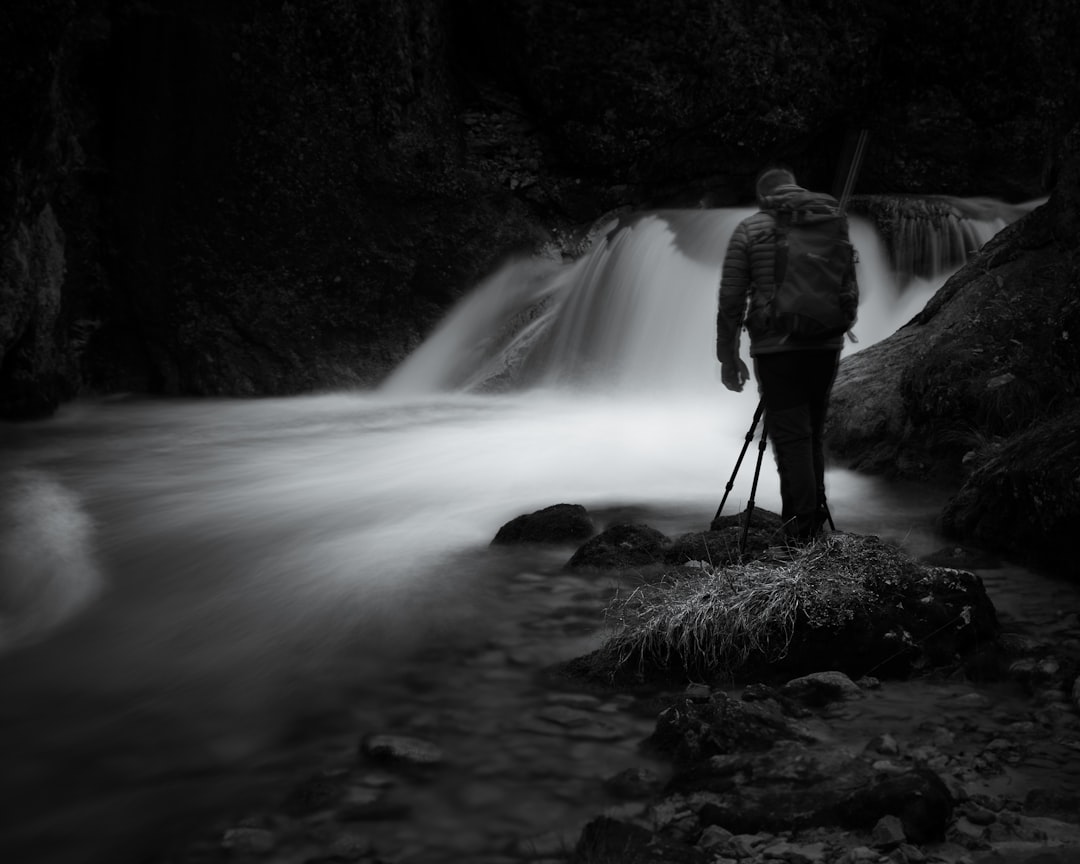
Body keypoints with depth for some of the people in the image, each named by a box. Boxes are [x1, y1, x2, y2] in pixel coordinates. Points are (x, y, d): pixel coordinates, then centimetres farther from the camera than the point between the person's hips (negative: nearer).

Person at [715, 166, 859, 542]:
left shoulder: (750, 230, 1)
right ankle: (814, 514, 19)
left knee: (790, 435, -2)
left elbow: (731, 299, -2)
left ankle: (803, 523, -8)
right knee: (812, 432, 16)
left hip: (777, 347, -4)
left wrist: (728, 356, 5)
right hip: (826, 345, 4)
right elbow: (851, 288, 16)